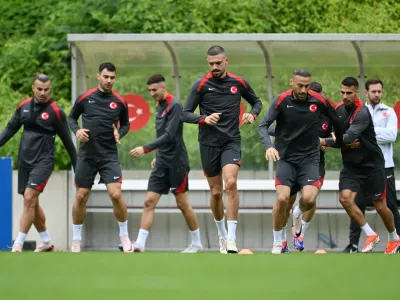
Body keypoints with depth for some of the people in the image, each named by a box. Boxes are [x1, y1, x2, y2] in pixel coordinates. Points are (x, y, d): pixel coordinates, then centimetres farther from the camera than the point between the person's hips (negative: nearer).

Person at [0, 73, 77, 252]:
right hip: (25, 161, 6)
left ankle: (18, 244, -16)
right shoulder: (23, 106, 6)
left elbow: (67, 141, -1)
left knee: (29, 198, -17)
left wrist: (77, 166, 2)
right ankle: (46, 242, 27)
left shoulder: (56, 111, -7)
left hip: (43, 162, -6)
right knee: (32, 203, 11)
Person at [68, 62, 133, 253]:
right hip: (87, 154, 1)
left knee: (115, 194, -13)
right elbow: (71, 118, 13)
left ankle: (124, 237, 5)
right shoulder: (85, 98, -1)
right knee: (81, 197, 4)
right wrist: (76, 130, -7)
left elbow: (126, 124, 14)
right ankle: (76, 240, 18)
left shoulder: (119, 101, 0)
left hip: (109, 155, -1)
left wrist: (119, 133, -8)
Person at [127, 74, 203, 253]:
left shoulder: (174, 106, -15)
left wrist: (145, 149, -28)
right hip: (162, 163, 8)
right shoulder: (159, 106, 11)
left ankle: (196, 243, 16)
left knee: (183, 204, 2)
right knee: (149, 202, -3)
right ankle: (139, 244, -8)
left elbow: (169, 135, -23)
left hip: (176, 163, -8)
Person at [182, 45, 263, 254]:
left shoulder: (238, 83, 1)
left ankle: (232, 237, -20)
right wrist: (204, 119, -24)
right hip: (209, 144, 0)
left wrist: (252, 114, -5)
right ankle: (221, 234, 28)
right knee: (215, 192, 7)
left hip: (231, 141, 0)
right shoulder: (201, 85, -4)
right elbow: (185, 114, -5)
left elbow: (256, 102, 18)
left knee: (231, 183, -21)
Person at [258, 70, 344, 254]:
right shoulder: (281, 101, -10)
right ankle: (277, 243, 3)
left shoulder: (319, 101, -6)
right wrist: (268, 146, -29)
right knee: (282, 198, -17)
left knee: (309, 199, -19)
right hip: (286, 158, -1)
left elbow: (336, 121, 12)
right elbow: (263, 126, -12)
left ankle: (298, 214, 20)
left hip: (310, 158, 1)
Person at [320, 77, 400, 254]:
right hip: (351, 165, 6)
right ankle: (370, 235, 1)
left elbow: (350, 136, -32)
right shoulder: (339, 108, 0)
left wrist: (326, 142, -36)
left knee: (380, 206, 5)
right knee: (345, 198, -16)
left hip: (372, 165, -6)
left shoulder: (362, 113, -22)